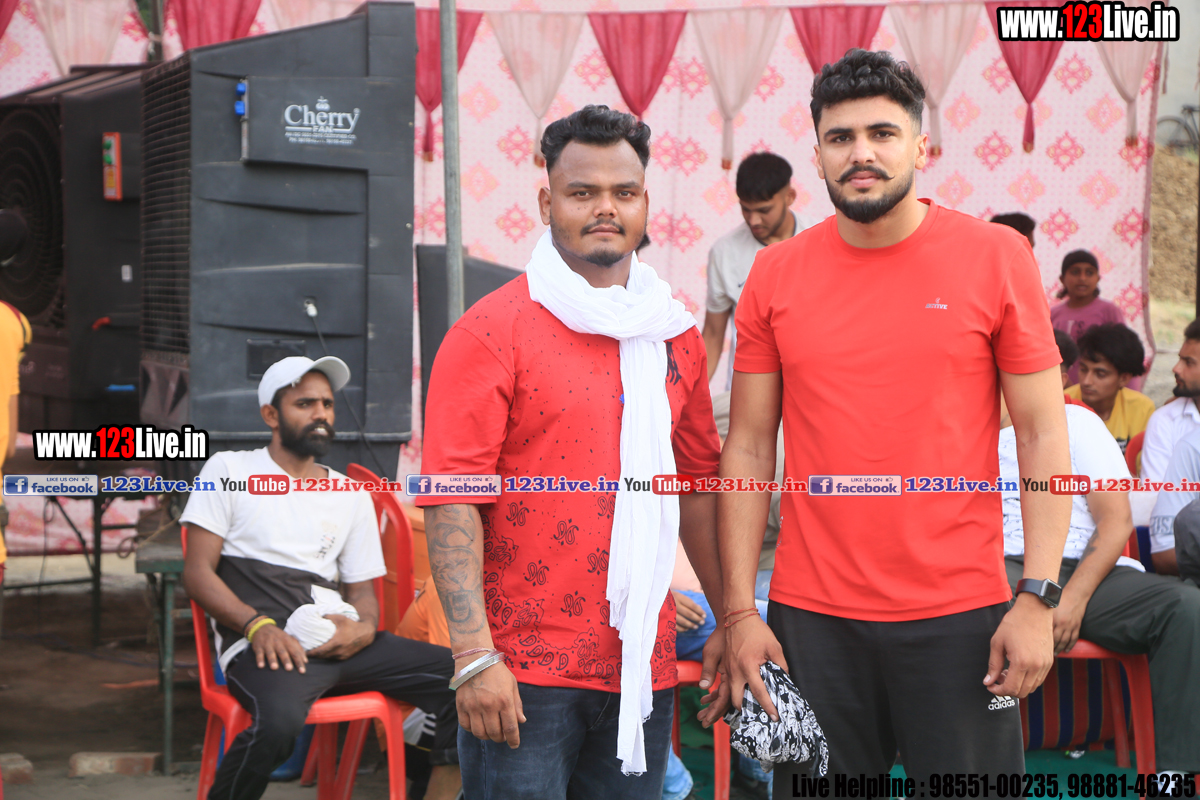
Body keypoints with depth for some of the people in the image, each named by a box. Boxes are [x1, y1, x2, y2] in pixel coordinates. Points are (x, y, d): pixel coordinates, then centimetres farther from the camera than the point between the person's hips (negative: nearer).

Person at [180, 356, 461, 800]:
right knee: (279, 722, -39)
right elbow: (198, 572, 3)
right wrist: (258, 625, -15)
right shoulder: (229, 470, 11)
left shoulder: (352, 496, 23)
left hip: (337, 642, 5)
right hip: (264, 642, -5)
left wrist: (364, 629, -4)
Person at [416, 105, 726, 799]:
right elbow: (451, 498, -11)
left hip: (643, 670, 5)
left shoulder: (675, 333, 12)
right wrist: (475, 656, -18)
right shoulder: (492, 331, -5)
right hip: (523, 672, -5)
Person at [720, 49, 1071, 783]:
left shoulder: (996, 258, -1)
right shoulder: (775, 276, 4)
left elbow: (1043, 434, -1)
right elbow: (748, 449, 5)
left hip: (960, 614, -1)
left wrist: (1038, 598, -8)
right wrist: (739, 610, 0)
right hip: (811, 619, 2)